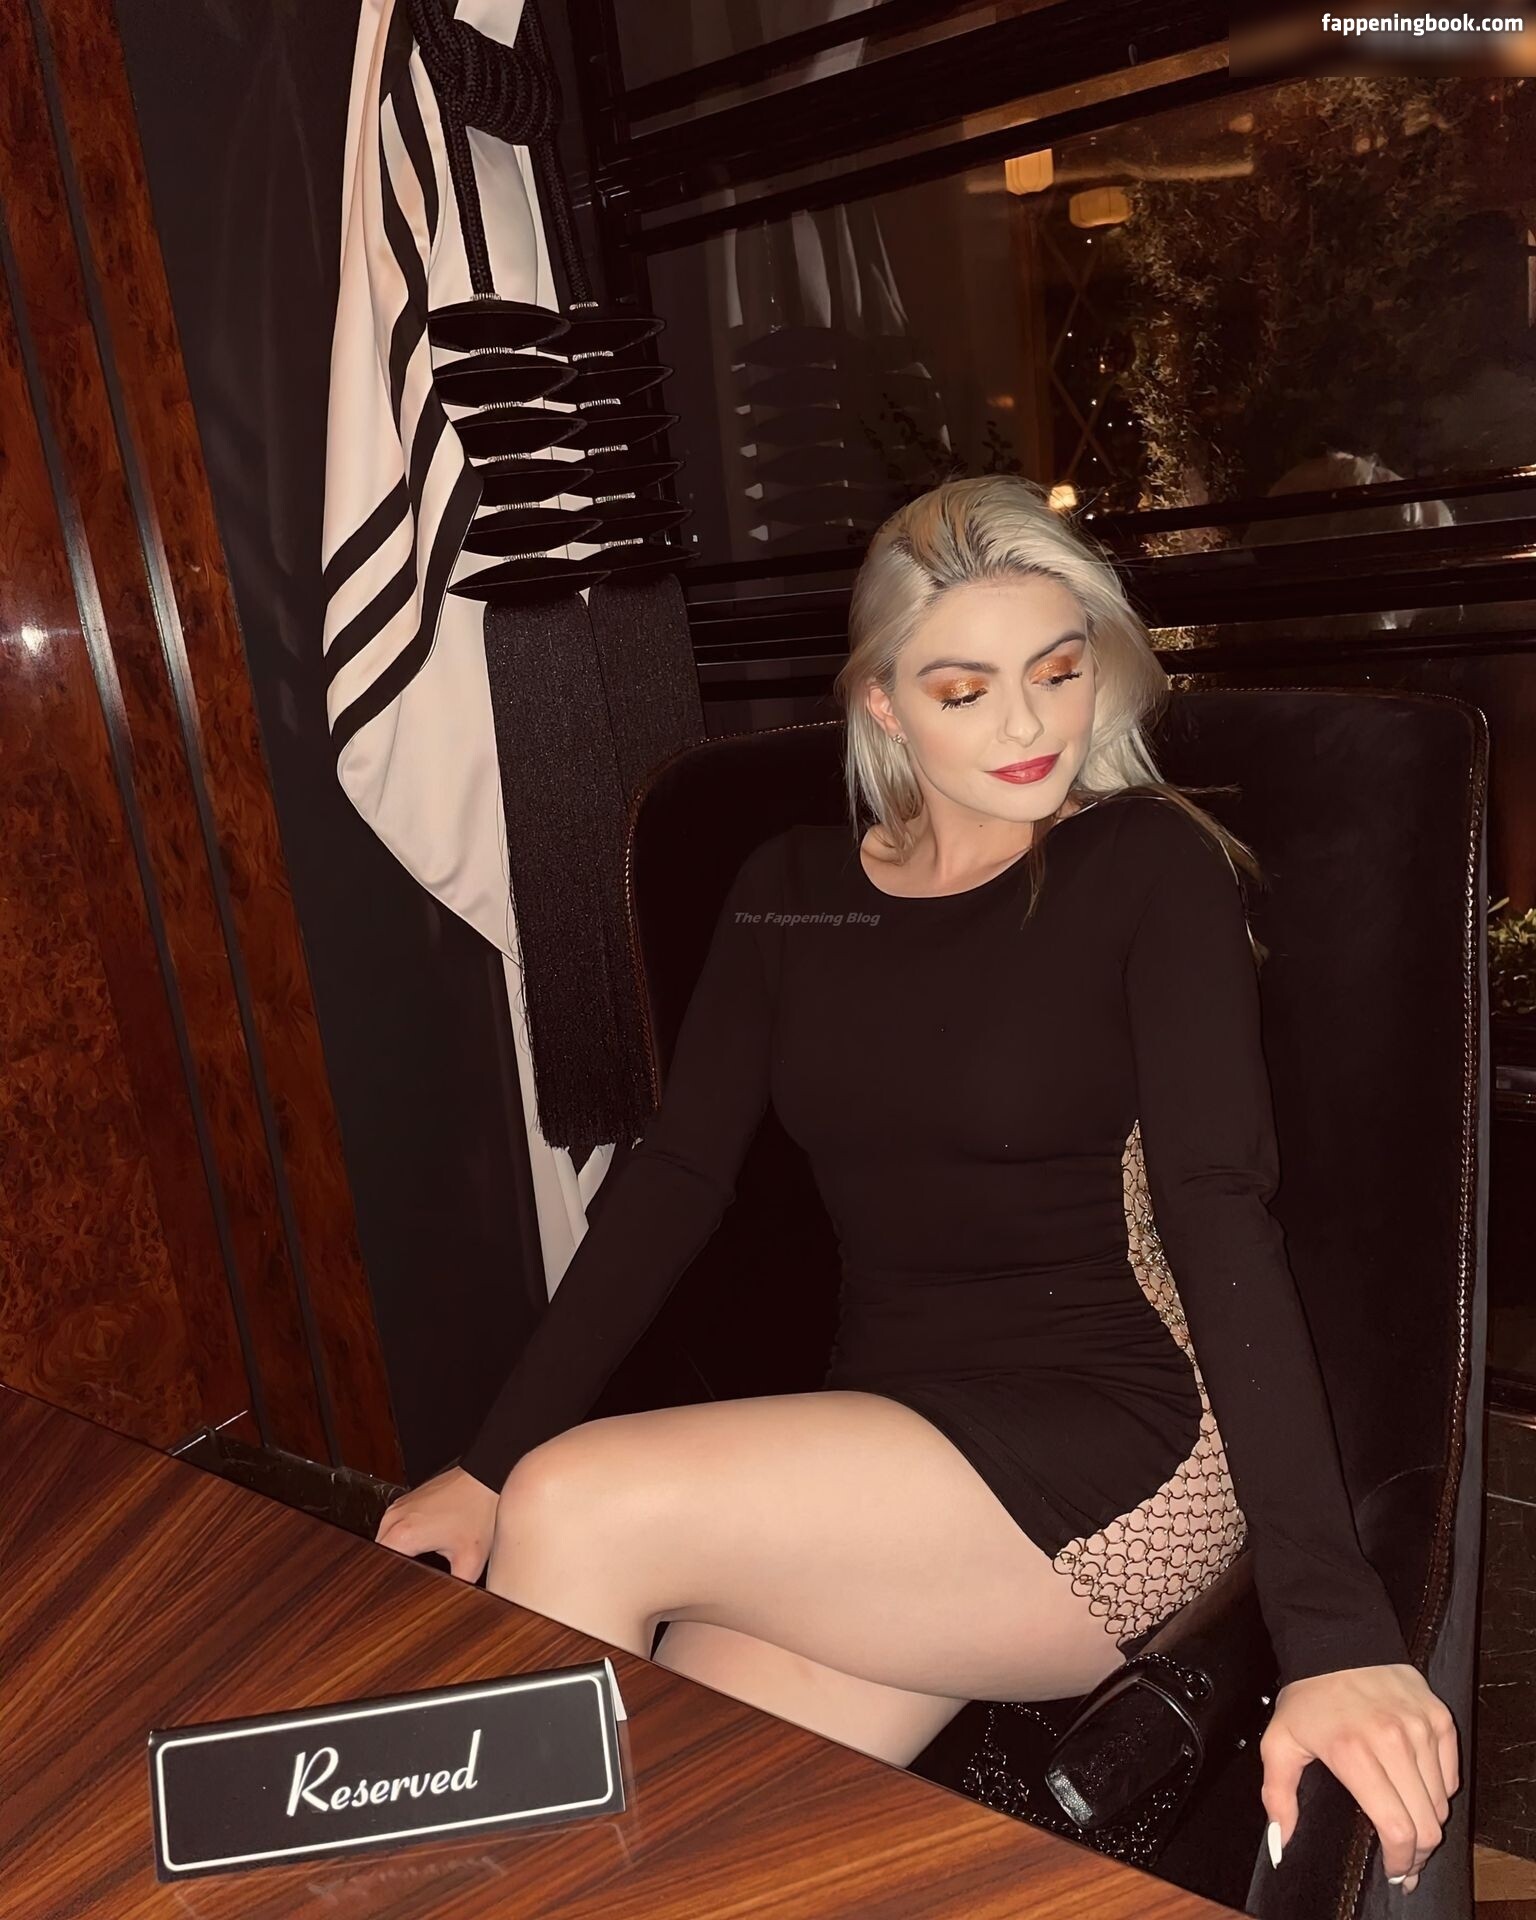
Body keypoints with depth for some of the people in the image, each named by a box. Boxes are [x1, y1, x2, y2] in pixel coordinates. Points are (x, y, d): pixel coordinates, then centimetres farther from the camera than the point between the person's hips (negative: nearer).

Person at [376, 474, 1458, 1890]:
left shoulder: (1150, 869, -8)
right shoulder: (792, 893, 5)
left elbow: (1222, 1213, -18)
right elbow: (675, 1179, 2)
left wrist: (1333, 1626, -27)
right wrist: (491, 1465, -4)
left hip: (1116, 1454, -4)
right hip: (878, 1453, 4)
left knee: (582, 1508, -20)